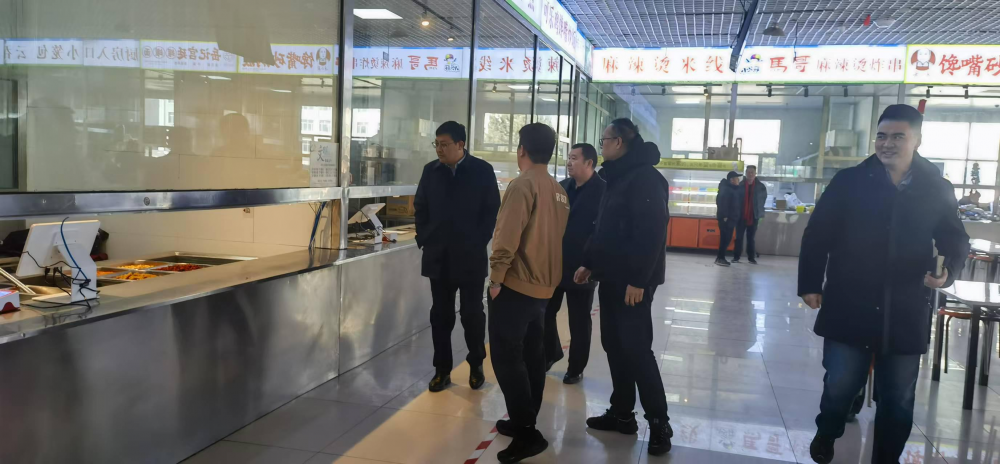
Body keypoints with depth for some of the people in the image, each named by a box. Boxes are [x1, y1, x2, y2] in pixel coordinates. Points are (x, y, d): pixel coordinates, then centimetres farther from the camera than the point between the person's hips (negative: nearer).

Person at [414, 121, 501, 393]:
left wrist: (479, 242, -7)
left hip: (471, 256, -3)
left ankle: (476, 365, 24)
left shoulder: (482, 171, -4)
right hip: (438, 256, 3)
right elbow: (420, 208, 12)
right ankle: (442, 370, 17)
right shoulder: (431, 171, 5)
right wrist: (423, 240, 2)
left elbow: (492, 210, -1)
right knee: (440, 314, 7)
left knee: (472, 313, 6)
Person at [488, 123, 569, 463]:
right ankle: (525, 423, 26)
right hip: (543, 286, 8)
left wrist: (496, 278, -12)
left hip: (516, 284, -8)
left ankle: (526, 433, -1)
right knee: (531, 356, 15)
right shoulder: (560, 191, 9)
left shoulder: (523, 184, -14)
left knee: (506, 357, -2)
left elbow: (507, 236, -20)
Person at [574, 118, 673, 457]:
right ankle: (622, 413, 23)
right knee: (614, 345, 12)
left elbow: (652, 232, -22)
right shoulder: (618, 177, 15)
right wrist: (590, 263, 17)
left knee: (637, 349, -5)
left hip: (633, 282, -9)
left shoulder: (645, 177, -15)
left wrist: (639, 280, -24)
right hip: (612, 278, 9)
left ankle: (659, 423, 6)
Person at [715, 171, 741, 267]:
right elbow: (723, 203, -22)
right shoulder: (726, 189, -13)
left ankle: (720, 257, 17)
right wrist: (725, 216, -26)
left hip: (730, 218, 10)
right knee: (725, 238, -10)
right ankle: (720, 258, -7)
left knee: (727, 238, 11)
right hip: (726, 218, -10)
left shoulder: (732, 189, 18)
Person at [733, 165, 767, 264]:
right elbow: (735, 199, 3)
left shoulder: (761, 187, -1)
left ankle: (751, 257, 14)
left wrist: (760, 213, 7)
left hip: (753, 217, 1)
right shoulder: (740, 185, -3)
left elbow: (763, 199, 11)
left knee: (751, 238, 8)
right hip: (741, 216, 0)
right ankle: (736, 257, 8)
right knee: (739, 237, 3)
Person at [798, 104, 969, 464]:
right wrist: (810, 283, -3)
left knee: (898, 399, 12)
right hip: (849, 308, -2)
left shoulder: (937, 190, 2)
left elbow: (956, 239, 10)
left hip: (905, 314, 2)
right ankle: (826, 435, 35)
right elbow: (817, 234, 0)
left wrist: (950, 269, -11)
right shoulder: (849, 182, -4)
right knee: (840, 386, 5)